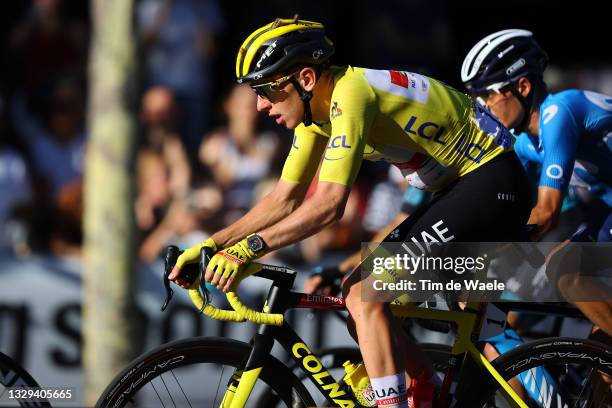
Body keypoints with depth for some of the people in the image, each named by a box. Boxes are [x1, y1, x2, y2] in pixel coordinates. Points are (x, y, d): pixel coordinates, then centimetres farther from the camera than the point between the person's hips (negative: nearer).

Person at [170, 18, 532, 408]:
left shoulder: (350, 96, -22)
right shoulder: (317, 106, 6)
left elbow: (329, 203, -30)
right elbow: (286, 199, 11)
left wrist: (247, 249, -31)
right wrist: (211, 245, 3)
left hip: (492, 185, -10)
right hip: (459, 189, 10)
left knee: (365, 296, -18)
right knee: (359, 298, 6)